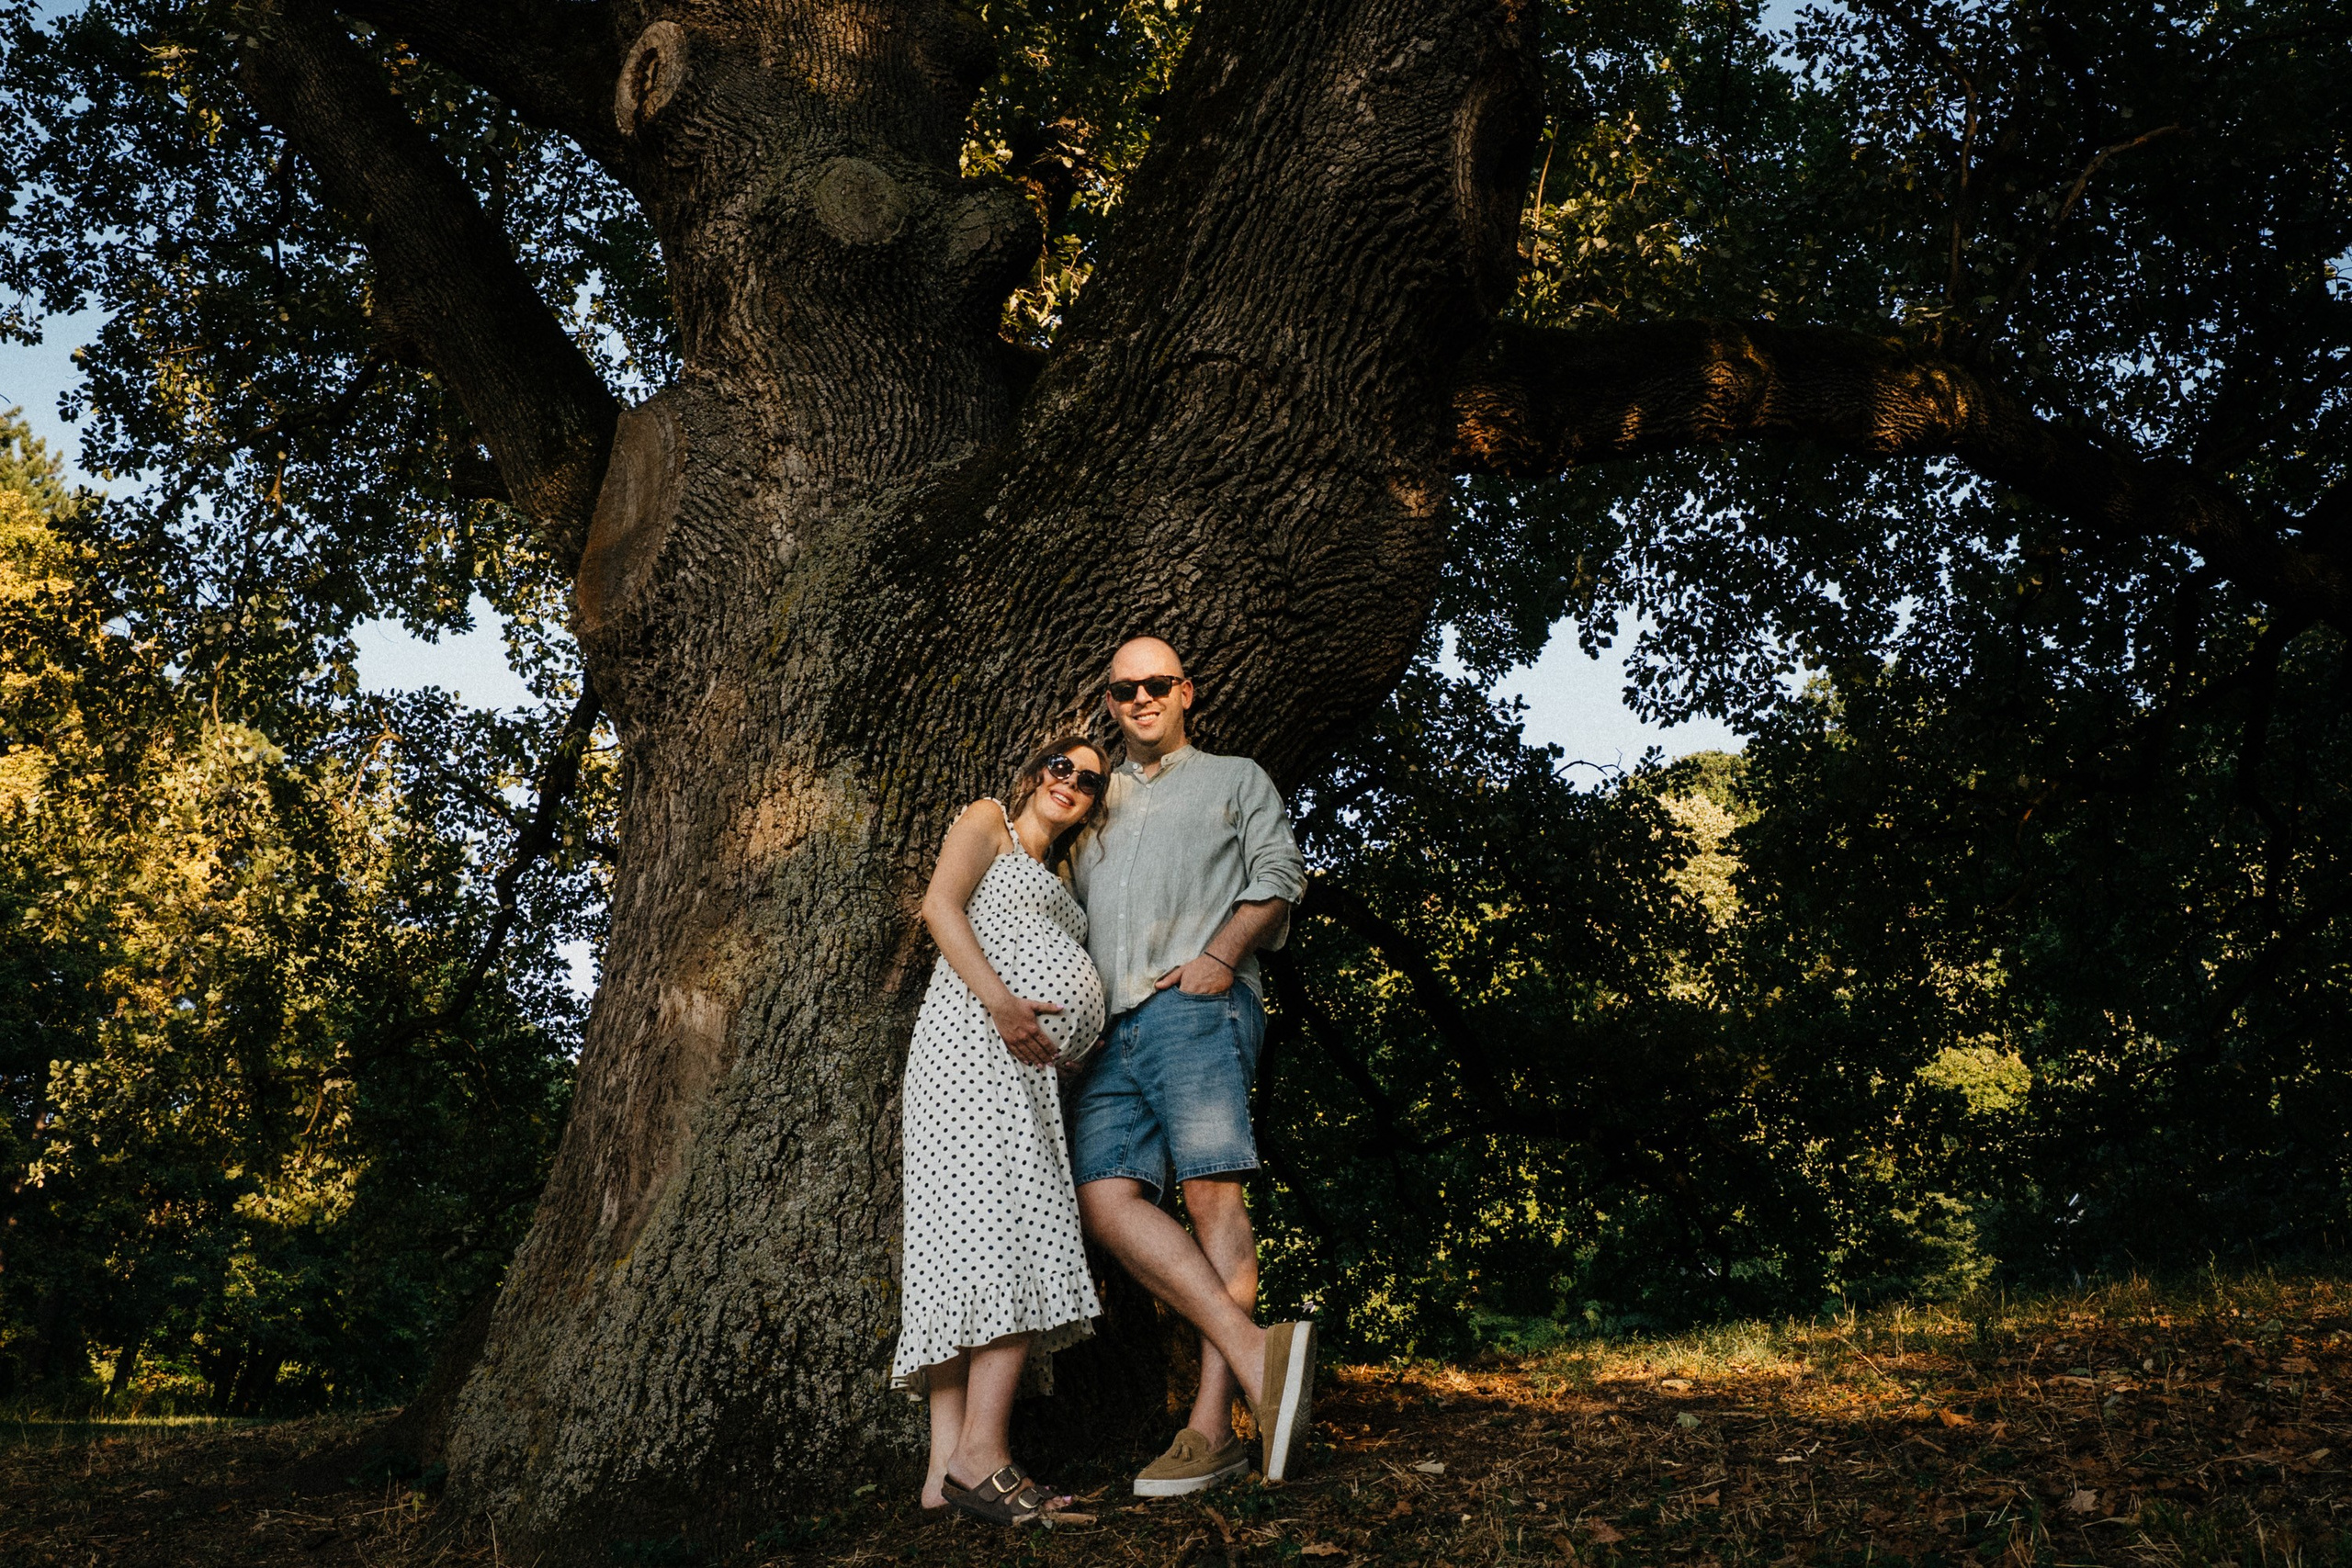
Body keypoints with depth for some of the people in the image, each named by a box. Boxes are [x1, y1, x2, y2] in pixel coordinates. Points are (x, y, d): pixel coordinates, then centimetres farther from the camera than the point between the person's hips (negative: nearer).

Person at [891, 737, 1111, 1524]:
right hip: (977, 1036, -8)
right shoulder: (989, 821, 10)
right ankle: (978, 1454, -28)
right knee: (1014, 1228, -21)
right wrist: (1001, 1000, -19)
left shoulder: (1054, 881, 33)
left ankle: (950, 1469, -9)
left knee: (978, 1246, -2)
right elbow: (941, 907, -6)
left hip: (1028, 1065, 8)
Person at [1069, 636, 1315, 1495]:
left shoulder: (1236, 778, 21)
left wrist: (1223, 955, -9)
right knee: (1107, 1197, -17)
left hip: (1196, 1007, -4)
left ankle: (1213, 1423, -20)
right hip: (1108, 1031, 5)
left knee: (1212, 1194, -16)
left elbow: (1279, 875, 7)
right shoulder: (1098, 807, 32)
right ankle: (1257, 1356, -25)